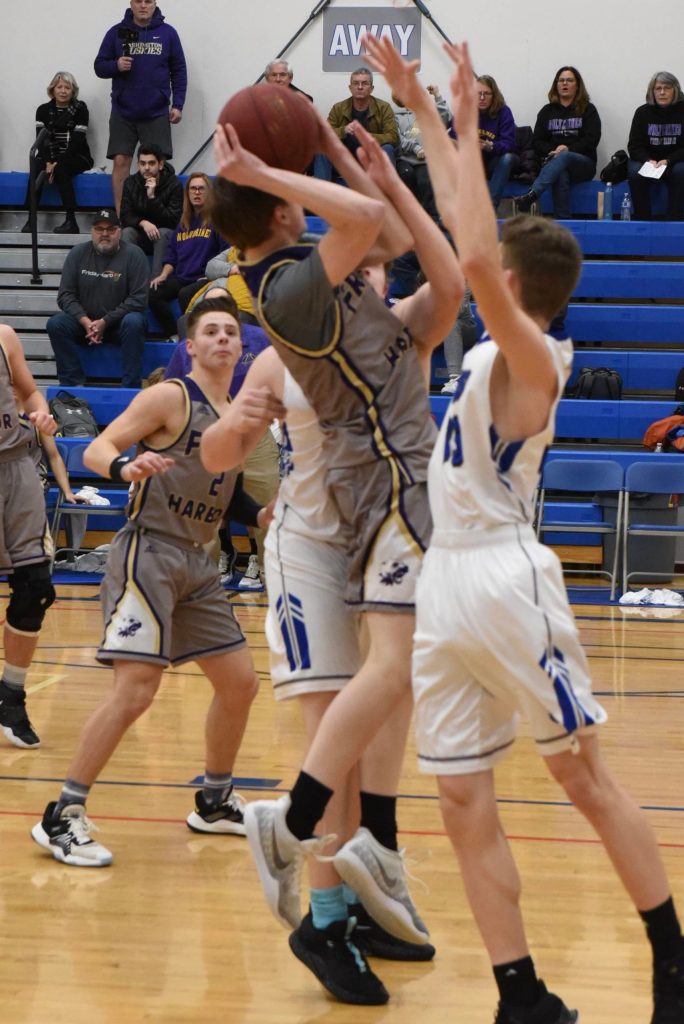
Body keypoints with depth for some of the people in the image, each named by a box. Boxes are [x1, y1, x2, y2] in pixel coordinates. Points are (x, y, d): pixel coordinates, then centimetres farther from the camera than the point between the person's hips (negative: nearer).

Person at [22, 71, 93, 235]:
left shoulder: (80, 110, -3)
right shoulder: (43, 110, 7)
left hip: (77, 157, -3)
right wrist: (48, 163, -20)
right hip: (50, 156, 3)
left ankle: (71, 221, -36)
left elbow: (76, 142, -11)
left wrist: (57, 163, -21)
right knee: (37, 168, -30)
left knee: (61, 169, -35)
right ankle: (31, 220, -36)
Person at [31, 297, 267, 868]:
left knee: (240, 683, 12)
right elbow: (96, 450, -12)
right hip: (149, 553, -8)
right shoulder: (169, 398, -8)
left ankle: (215, 803, 31)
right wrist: (125, 467, -33)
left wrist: (263, 514, 8)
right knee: (136, 689, -18)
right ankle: (62, 818, -12)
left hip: (197, 564, 8)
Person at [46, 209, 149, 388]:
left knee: (134, 322, -35)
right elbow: (65, 295, -1)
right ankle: (72, 382, -20)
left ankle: (131, 385, -29)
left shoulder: (133, 254, -6)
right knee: (55, 324, -24)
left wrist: (105, 322, -19)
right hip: (85, 322, 3)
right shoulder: (78, 253, 2)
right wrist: (85, 322, -17)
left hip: (118, 324, -2)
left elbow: (138, 299, -12)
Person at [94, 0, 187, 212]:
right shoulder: (117, 32, 3)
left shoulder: (168, 33, 3)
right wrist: (116, 66, -15)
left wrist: (178, 105, 0)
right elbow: (99, 66, 6)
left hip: (157, 113, 0)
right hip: (123, 113, 0)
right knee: (121, 162, -2)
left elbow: (179, 71, 7)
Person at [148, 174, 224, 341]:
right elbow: (171, 253, 22)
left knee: (185, 294, -35)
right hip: (181, 277, 6)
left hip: (206, 278, -6)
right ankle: (174, 336, -10)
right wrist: (163, 275, 6)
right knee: (153, 294, -18)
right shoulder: (183, 223, 21)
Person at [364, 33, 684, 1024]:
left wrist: (469, 124, -21)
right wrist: (420, 108, 21)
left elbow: (475, 254, -28)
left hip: (506, 580, -8)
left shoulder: (531, 358, -11)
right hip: (446, 584, 8)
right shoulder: (492, 349, 12)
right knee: (465, 804, 4)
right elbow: (461, 223, 21)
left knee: (584, 773, 0)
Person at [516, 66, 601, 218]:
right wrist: (552, 151, -12)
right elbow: (537, 141, 9)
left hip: (583, 163, -1)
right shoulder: (547, 111, 17)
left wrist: (568, 149, -16)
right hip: (553, 161, 1)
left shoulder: (588, 110, 10)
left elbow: (591, 140, -2)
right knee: (561, 174, -37)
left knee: (563, 158, -37)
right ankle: (562, 221, -45)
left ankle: (531, 196, -58)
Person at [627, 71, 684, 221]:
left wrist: (668, 161, -24)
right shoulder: (642, 112, 0)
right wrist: (648, 160, -23)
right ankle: (642, 220, -24)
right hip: (646, 160, 1)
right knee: (635, 172, -31)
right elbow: (634, 146, -3)